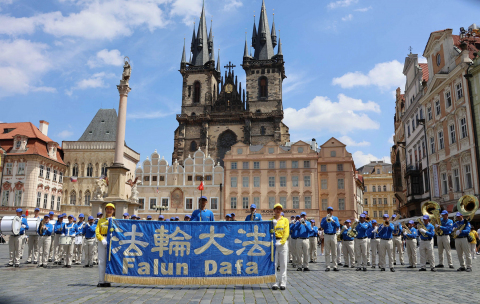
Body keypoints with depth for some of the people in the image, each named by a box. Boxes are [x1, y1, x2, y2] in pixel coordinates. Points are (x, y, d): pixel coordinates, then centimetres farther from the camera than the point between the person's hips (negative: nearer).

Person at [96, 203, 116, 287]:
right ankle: (101, 281, 3)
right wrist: (102, 239, -12)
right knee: (101, 261, -1)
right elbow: (97, 232, 6)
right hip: (102, 241, 1)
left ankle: (107, 281, 2)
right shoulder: (100, 220, 15)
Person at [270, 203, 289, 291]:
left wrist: (283, 240, -11)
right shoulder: (271, 220, 13)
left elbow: (286, 232, 2)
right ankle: (275, 282, 4)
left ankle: (283, 283, 5)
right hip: (273, 242, 0)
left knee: (283, 264, 0)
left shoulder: (285, 220, 12)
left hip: (283, 242, 0)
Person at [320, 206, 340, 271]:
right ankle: (327, 266, 0)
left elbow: (338, 226, -4)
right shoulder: (324, 219, 11)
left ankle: (334, 266, 5)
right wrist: (326, 220, -15)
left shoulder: (335, 218, 11)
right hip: (327, 236, 0)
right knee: (327, 252, -1)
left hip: (333, 236, 0)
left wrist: (333, 221, -17)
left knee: (334, 252, 1)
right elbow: (321, 226, -5)